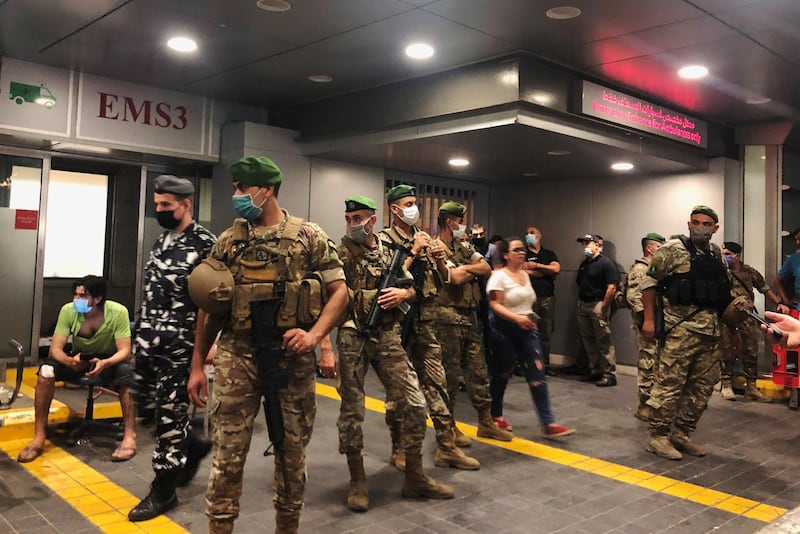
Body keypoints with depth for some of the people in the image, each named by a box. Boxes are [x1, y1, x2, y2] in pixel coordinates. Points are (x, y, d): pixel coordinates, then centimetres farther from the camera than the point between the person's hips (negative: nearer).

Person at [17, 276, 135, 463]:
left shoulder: (118, 312, -26)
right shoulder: (68, 310, -20)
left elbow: (125, 351, -27)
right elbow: (55, 349, -21)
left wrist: (104, 363, -48)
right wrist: (70, 361, -44)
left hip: (110, 361, -2)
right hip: (79, 359, 3)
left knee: (126, 372, -36)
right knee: (46, 369, -26)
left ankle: (129, 436, -29)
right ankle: (39, 438, -17)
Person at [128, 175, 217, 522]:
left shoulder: (204, 243, -13)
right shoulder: (162, 239, 12)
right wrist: (143, 332, 20)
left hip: (178, 343, -8)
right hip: (148, 337, 8)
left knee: (169, 412, 1)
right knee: (147, 404, 15)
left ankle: (163, 490, 15)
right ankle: (193, 447, 36)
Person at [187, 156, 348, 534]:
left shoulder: (310, 237, -1)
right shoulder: (227, 242, 6)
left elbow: (339, 291, -1)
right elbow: (209, 307, 9)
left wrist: (314, 334, -16)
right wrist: (197, 365, 7)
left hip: (293, 358, -1)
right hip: (237, 357, 1)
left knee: (292, 452, 12)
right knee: (227, 453, 3)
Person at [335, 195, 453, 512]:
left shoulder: (390, 251, 11)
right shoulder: (340, 252, -1)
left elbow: (413, 288, 15)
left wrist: (403, 293, -5)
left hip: (387, 336, 4)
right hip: (352, 338, -3)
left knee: (414, 403, 1)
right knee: (351, 409, 3)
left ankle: (415, 477, 16)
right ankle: (357, 481, 19)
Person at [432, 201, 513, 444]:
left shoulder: (464, 247, 15)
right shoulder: (435, 249, -9)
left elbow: (487, 269, 3)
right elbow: (456, 277, -21)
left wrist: (464, 268, -11)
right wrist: (473, 270, -3)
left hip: (470, 316, 8)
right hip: (449, 317, -7)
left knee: (478, 370, 11)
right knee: (449, 373, 2)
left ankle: (486, 422, 21)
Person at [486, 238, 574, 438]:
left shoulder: (525, 275, 13)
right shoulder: (499, 276, -9)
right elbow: (494, 305, -17)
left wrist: (530, 318, 13)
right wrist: (516, 318, -27)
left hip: (527, 329, 6)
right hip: (505, 330, -6)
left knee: (537, 374, -3)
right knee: (502, 374, 6)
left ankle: (548, 424, -4)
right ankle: (495, 416, 26)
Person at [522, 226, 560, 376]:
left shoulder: (549, 254, 16)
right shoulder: (523, 253, 6)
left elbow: (557, 268, -2)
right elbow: (525, 272, -11)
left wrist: (536, 265, -5)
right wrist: (548, 271, -3)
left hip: (547, 298, 3)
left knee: (546, 333, 8)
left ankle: (545, 364, 17)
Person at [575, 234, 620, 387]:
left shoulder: (606, 263, -8)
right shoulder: (584, 264, 17)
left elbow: (612, 288, -15)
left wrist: (603, 308, -16)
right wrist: (579, 302, 11)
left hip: (598, 306, -8)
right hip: (583, 305, 8)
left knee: (604, 341, -5)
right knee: (588, 341, 12)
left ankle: (609, 375, 0)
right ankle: (596, 371, 22)